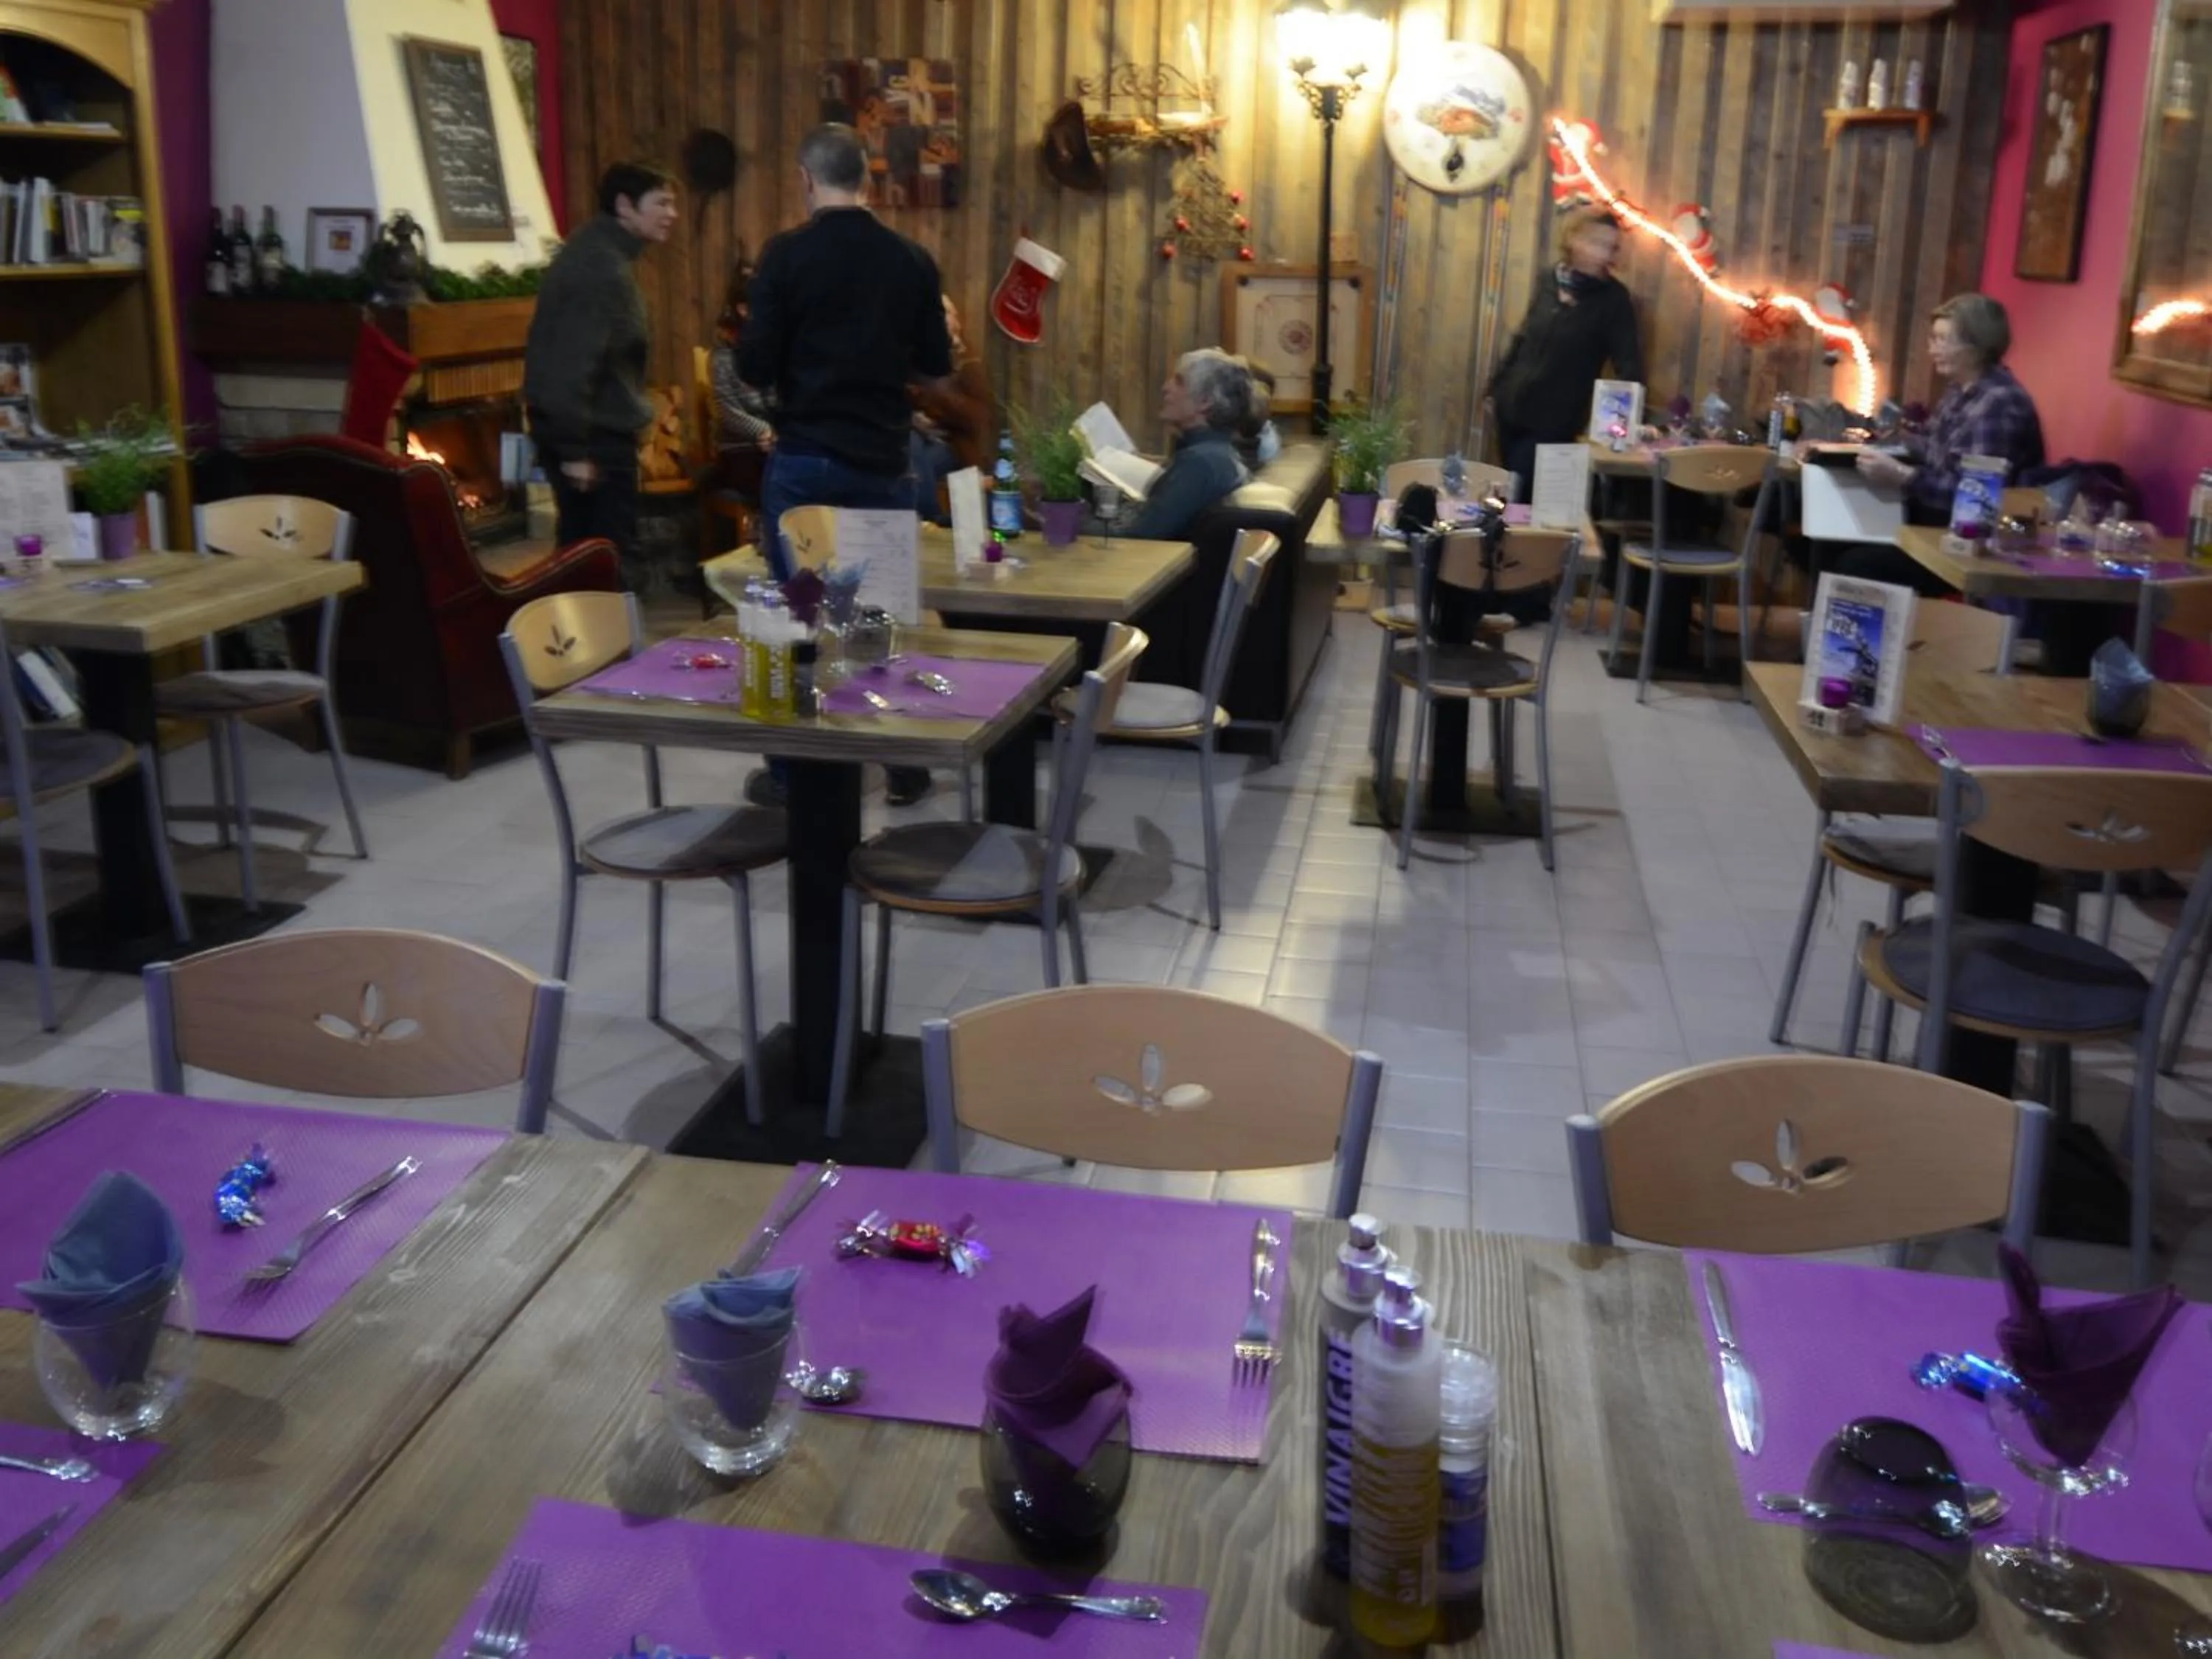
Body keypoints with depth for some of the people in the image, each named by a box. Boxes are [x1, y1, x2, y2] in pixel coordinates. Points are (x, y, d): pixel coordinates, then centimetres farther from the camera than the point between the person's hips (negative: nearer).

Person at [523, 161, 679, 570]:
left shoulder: (595, 251, 13)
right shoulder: (604, 269, -20)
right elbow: (577, 361, -26)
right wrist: (577, 448, -26)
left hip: (573, 425, 10)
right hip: (595, 430, -10)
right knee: (612, 554, -3)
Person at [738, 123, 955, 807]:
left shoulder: (786, 254, -8)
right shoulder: (912, 260, 1)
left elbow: (754, 370, -10)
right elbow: (938, 374, 5)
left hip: (804, 459, -2)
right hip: (884, 460, 2)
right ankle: (905, 764, 16)